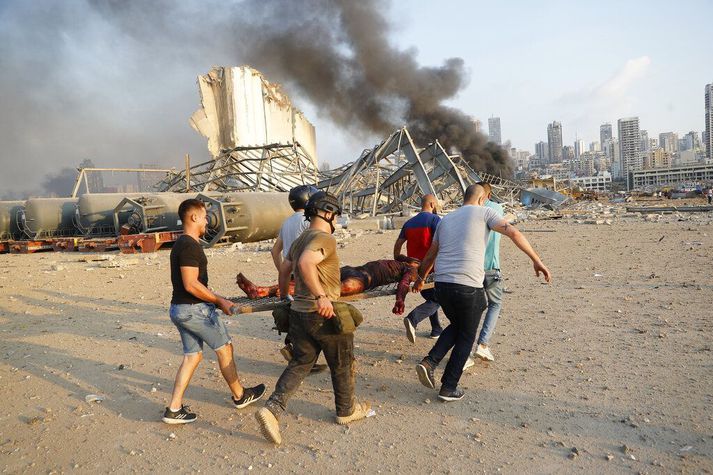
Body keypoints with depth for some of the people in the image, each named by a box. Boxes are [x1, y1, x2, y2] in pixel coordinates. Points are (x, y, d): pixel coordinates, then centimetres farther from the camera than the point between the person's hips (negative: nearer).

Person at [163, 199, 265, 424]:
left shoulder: (180, 244, 13)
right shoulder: (190, 246, -19)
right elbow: (191, 284, -24)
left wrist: (214, 300, 20)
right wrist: (220, 301, -17)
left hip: (179, 309, 10)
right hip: (194, 309, -10)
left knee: (192, 356, 14)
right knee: (224, 348, 6)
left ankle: (174, 409, 15)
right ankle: (240, 396, 23)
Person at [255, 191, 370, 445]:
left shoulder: (299, 241, 11)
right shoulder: (325, 239, -16)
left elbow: (284, 270, 18)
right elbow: (306, 264, -33)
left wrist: (284, 297, 32)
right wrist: (321, 296, -34)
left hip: (299, 312, 8)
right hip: (325, 314, -7)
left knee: (300, 363, 15)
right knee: (342, 365, 14)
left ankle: (272, 409, 2)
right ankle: (347, 410, 32)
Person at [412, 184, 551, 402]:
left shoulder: (445, 220, 19)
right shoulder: (483, 212, 5)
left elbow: (430, 256, 26)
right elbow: (514, 233, -7)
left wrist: (420, 278, 39)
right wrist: (536, 261, -2)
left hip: (441, 284, 5)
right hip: (468, 286, -5)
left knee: (456, 326, 28)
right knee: (466, 337, 14)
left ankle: (430, 362, 10)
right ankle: (449, 387, 18)